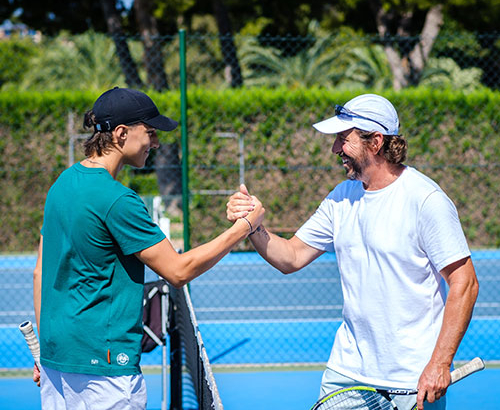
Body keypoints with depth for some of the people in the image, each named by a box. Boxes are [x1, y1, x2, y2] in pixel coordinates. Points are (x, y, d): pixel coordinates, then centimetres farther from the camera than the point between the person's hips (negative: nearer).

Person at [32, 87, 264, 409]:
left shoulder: (63, 183, 10)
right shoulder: (117, 200, -17)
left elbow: (41, 272, 15)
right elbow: (178, 271, -15)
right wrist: (245, 226, -8)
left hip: (55, 357, 9)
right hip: (103, 358, -9)